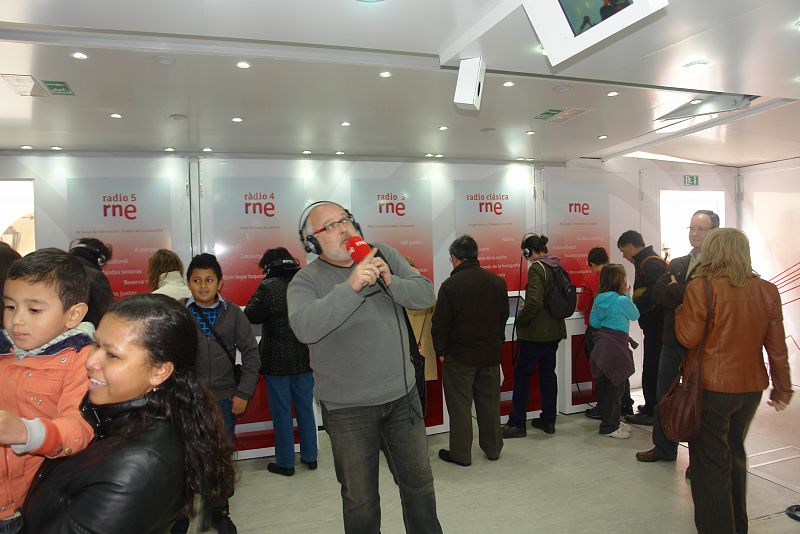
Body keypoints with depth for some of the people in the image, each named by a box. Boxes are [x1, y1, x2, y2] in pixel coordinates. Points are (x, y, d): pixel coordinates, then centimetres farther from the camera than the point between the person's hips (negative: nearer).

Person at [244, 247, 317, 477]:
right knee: (305, 408, 15)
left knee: (281, 412, 7)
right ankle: (310, 456, 26)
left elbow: (251, 316, -13)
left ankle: (285, 463, 16)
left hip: (277, 361, -5)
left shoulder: (269, 287, -14)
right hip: (305, 358, 5)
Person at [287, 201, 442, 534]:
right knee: (360, 497, 14)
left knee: (419, 483, 20)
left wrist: (391, 282, -20)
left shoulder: (384, 255, 1)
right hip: (347, 408, -3)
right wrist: (350, 286, -36)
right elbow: (304, 328, -29)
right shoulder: (306, 281, -11)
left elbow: (425, 294, -2)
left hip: (402, 395, 4)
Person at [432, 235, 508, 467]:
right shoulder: (497, 281, 1)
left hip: (459, 356, -5)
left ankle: (460, 453, 15)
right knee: (489, 402, 16)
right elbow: (504, 315, 11)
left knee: (460, 405, 6)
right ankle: (493, 448, 29)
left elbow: (440, 324, -13)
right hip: (490, 353, 5)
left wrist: (441, 351, 0)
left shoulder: (450, 285, -16)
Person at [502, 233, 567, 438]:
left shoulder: (536, 269, -17)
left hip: (536, 333, -8)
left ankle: (516, 424, 7)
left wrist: (520, 319, -9)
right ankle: (548, 420, 24)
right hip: (554, 331, 8)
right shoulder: (557, 267, 9)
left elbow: (534, 302, -26)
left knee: (522, 375, 1)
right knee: (548, 373, 15)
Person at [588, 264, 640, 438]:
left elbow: (593, 322, 11)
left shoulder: (599, 299, 5)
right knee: (615, 386, 1)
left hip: (602, 344, 8)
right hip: (616, 346, -8)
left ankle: (608, 422, 27)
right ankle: (609, 427, 8)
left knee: (604, 385, 15)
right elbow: (635, 315, 3)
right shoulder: (622, 300, -15)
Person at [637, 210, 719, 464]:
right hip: (673, 339, 6)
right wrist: (684, 297, -16)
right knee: (664, 395, 14)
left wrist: (674, 288, -11)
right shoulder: (676, 264, 11)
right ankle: (664, 448, 31)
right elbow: (657, 294, 0)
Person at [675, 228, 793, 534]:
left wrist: (680, 309, 1)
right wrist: (783, 387, 15)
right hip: (751, 386, 6)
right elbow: (777, 346, 5)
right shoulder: (767, 291, 0)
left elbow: (688, 337, -16)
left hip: (711, 386, -6)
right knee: (735, 453, 24)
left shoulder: (701, 287, -16)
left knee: (711, 462, 5)